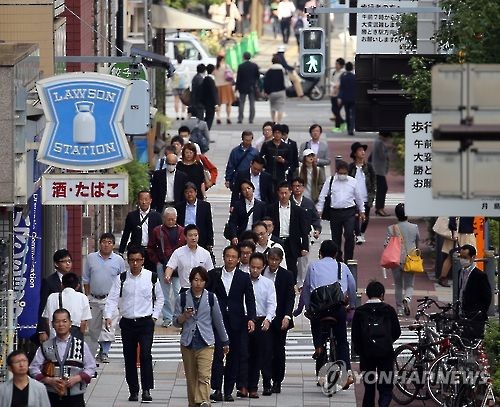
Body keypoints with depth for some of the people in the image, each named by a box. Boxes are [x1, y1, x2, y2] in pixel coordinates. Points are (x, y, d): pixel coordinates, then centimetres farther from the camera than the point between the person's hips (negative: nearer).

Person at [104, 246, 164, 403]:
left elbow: (159, 298, 14)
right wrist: (108, 316, -20)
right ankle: (133, 391, 15)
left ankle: (147, 390, -16)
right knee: (129, 358, 6)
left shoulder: (151, 277, 1)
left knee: (145, 355, -16)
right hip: (127, 323, 2)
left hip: (146, 323, -2)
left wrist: (154, 315, 4)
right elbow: (113, 298, -6)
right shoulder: (121, 278, 1)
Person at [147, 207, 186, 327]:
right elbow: (150, 248, 10)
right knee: (165, 293, 4)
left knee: (178, 292, -8)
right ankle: (167, 318, 11)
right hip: (162, 266, 1)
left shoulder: (182, 231, 4)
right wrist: (156, 261, 2)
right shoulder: (157, 231, 3)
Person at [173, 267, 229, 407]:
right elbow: (176, 322, 6)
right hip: (187, 343, 2)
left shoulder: (211, 298, 3)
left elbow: (218, 321, 12)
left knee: (204, 376, -15)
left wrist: (225, 342, 18)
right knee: (191, 378, 7)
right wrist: (184, 316, -16)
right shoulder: (182, 299, 4)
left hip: (205, 343, -2)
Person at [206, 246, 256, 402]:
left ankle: (228, 391, 11)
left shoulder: (244, 278, 5)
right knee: (217, 354, -12)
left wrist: (251, 318, -10)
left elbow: (250, 300, 3)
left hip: (236, 323, 1)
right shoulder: (213, 275, 5)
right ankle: (217, 389, -12)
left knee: (234, 358, 4)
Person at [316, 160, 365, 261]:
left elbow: (358, 197, 16)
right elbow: (322, 197, 5)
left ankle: (348, 259, -7)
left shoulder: (353, 181, 5)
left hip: (349, 212, -1)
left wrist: (362, 211, 20)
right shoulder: (330, 181, 2)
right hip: (335, 213, 1)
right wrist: (319, 211, -1)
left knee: (349, 235, -15)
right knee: (336, 237, 8)